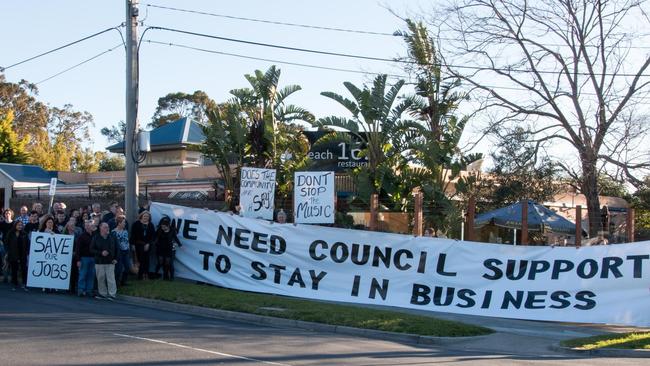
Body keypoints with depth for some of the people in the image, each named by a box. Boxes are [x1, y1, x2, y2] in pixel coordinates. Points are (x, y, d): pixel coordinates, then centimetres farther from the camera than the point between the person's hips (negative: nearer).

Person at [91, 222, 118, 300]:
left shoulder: (112, 238, 7)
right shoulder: (96, 238, 2)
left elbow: (116, 249, 14)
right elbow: (91, 250, -2)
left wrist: (115, 258, 4)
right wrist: (101, 253, -14)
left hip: (110, 262, 0)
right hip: (99, 262, 0)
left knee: (111, 278, -6)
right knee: (100, 278, 4)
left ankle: (112, 294, -2)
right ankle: (102, 293, 16)